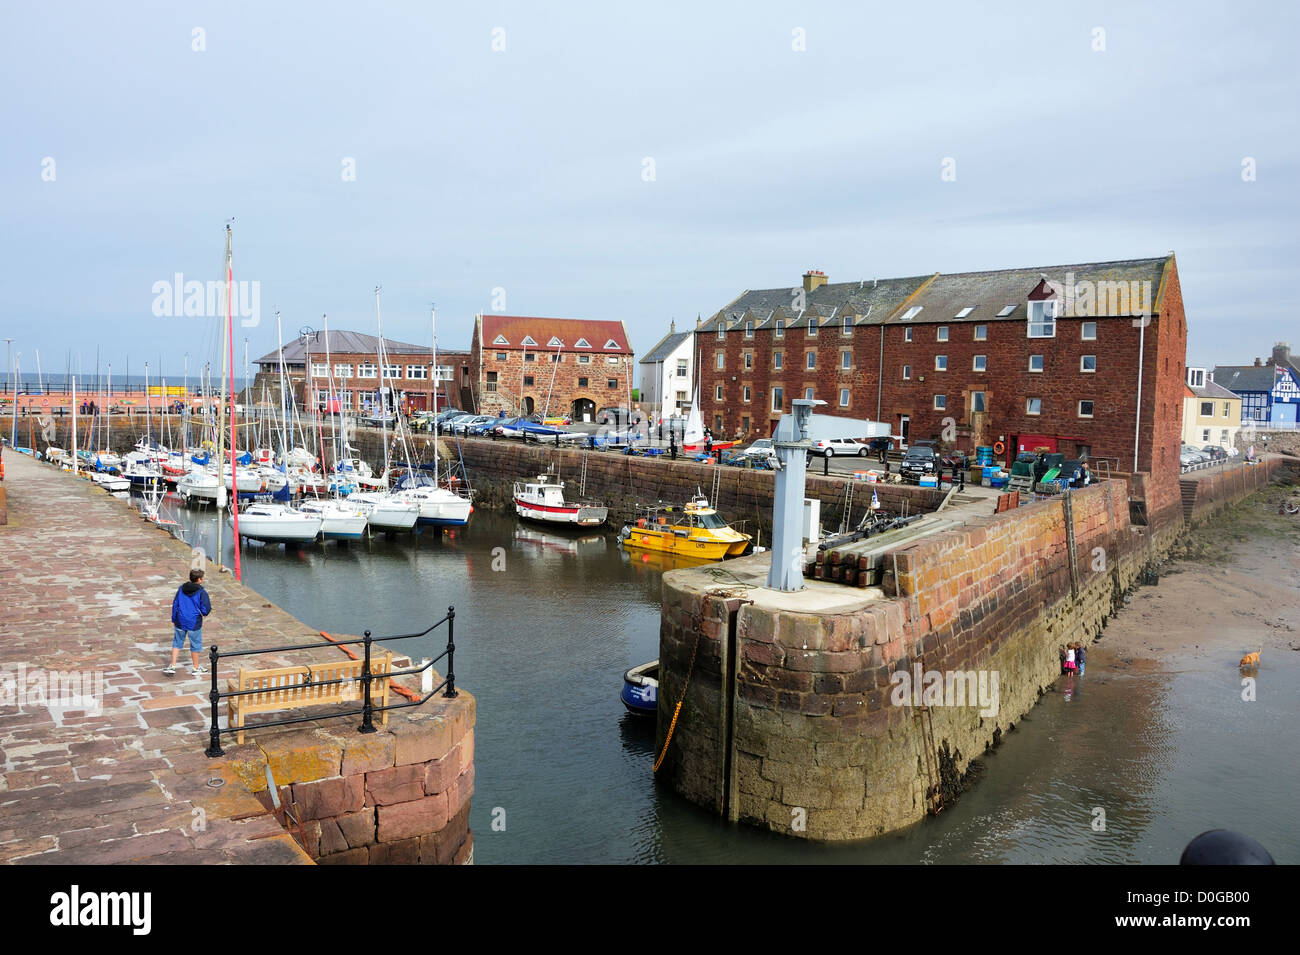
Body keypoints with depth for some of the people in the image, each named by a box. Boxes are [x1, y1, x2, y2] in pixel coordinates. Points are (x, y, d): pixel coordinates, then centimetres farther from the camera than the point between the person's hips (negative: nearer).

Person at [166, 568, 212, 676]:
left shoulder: (181, 589, 0)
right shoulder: (201, 592, -13)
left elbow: (175, 604, 6)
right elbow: (205, 610, -14)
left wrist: (173, 619, 15)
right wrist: (204, 613, 11)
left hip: (180, 622, 4)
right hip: (194, 623, -4)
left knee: (177, 643, 16)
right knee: (196, 645, 11)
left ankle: (172, 666, 16)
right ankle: (196, 668, 22)